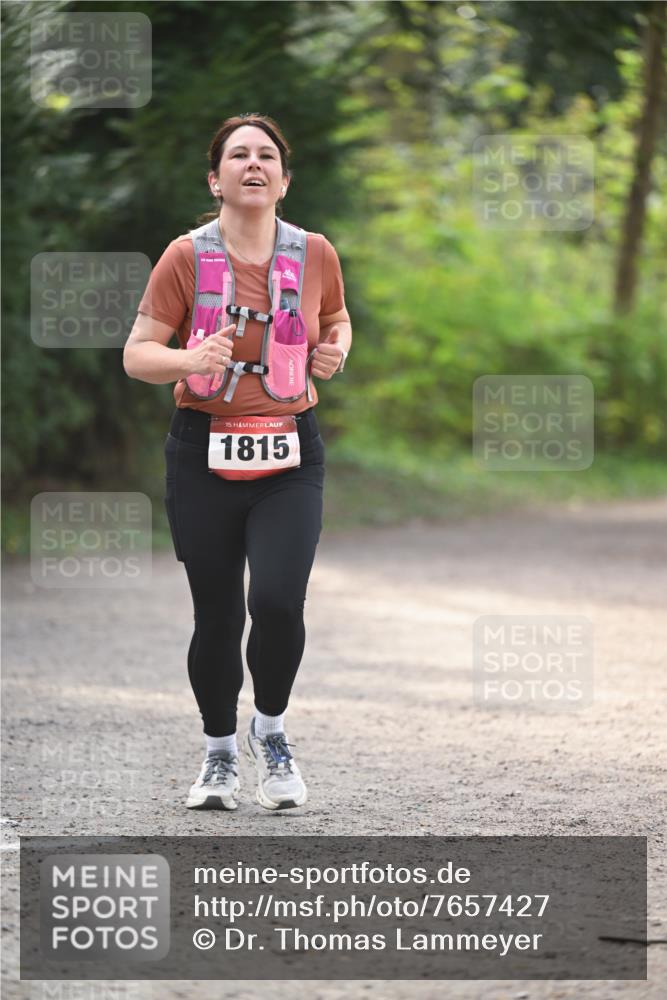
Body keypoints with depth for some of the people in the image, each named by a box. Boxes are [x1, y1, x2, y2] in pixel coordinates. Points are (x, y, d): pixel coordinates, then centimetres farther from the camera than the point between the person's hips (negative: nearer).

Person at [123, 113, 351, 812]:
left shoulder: (314, 254, 3)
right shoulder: (186, 257, -3)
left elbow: (337, 320, 22)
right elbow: (137, 354, -1)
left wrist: (335, 352, 0)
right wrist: (191, 359, -20)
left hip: (289, 456, 1)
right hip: (205, 453, 0)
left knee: (278, 600, -16)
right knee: (216, 615, 4)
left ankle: (270, 730, 12)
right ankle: (219, 750, 26)